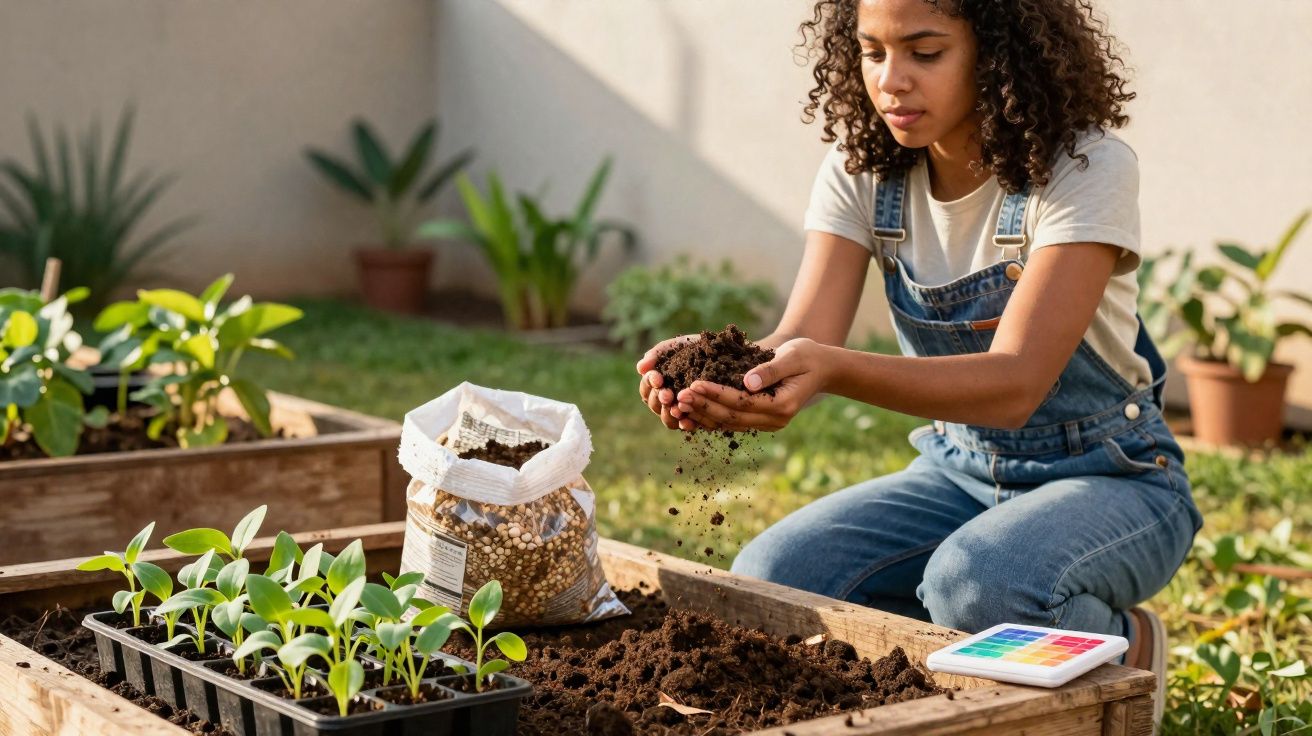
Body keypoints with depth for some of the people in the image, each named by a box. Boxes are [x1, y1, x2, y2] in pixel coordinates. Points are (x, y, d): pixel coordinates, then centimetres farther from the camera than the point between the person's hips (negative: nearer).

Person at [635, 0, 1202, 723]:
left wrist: (833, 369, -48)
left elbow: (1016, 383, -32)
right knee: (769, 577, -18)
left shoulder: (1087, 168, -21)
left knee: (975, 584, -36)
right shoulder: (862, 169, -4)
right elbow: (801, 342, -16)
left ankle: (1123, 645, -2)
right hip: (959, 471, 5)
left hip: (1108, 476, -5)